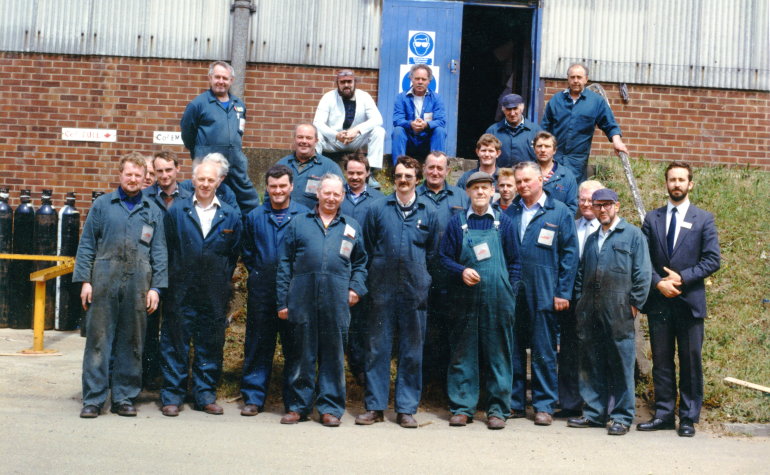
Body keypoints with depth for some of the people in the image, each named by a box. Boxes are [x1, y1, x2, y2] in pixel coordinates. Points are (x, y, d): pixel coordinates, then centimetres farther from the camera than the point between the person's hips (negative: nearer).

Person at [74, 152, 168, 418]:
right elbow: (87, 244, 7)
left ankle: (125, 398, 15)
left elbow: (159, 252, 10)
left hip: (138, 284, 1)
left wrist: (156, 287, 1)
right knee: (98, 339, -1)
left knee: (132, 343, 6)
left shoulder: (153, 212, 11)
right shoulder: (102, 205, 9)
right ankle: (93, 399, 7)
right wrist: (85, 280, -2)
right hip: (104, 281, -1)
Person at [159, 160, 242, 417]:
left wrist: (223, 284, 8)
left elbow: (233, 255, 11)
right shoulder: (176, 212, 3)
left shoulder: (230, 217, 6)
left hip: (214, 296, 1)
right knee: (175, 344, 3)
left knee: (210, 346, 8)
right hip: (181, 293, -1)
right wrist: (171, 282, 5)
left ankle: (205, 395, 19)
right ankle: (172, 396, 13)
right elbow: (166, 251, 8)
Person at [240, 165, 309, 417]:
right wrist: (258, 275, 9)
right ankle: (253, 398, 16)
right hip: (261, 292, 2)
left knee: (294, 347, 4)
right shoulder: (254, 217, 9)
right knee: (258, 346, 6)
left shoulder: (304, 215, 0)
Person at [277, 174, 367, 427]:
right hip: (303, 299, 0)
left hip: (337, 302, 1)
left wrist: (356, 288, 1)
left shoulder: (351, 227, 15)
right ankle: (299, 405, 17)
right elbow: (285, 263, 8)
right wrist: (283, 301, 2)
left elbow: (360, 263, 19)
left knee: (333, 355, 5)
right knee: (302, 353, 6)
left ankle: (331, 407, 14)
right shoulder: (299, 223, 11)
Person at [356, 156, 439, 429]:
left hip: (415, 290, 1)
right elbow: (368, 248, 10)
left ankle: (406, 408, 14)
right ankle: (375, 406, 12)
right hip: (382, 289, 0)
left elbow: (432, 252, 15)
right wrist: (378, 272, 8)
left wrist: (419, 276, 11)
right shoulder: (378, 209, 5)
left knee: (412, 350, 5)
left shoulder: (428, 214, 7)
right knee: (377, 348, 2)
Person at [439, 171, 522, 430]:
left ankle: (498, 409, 12)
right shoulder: (457, 223, 6)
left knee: (498, 354, 3)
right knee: (463, 354, 4)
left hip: (498, 300, 0)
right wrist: (461, 271, -11)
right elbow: (445, 257, 8)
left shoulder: (503, 222, 7)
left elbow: (514, 261, 9)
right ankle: (462, 407, 14)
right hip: (467, 298, 0)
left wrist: (510, 292, 1)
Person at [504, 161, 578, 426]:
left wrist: (563, 293, -7)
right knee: (513, 350, 9)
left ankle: (544, 405, 12)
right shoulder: (510, 212, 11)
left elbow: (569, 254, -1)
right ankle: (514, 403, 19)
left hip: (543, 294, -3)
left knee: (544, 352, 2)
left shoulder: (560, 212, 2)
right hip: (512, 293, 3)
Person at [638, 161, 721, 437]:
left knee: (691, 362, 3)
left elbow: (713, 260, -3)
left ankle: (689, 418, 13)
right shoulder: (652, 218, 10)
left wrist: (682, 277, -12)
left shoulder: (704, 219, 4)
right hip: (659, 301, 2)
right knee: (661, 362, 8)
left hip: (690, 301, -2)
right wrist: (658, 282, -9)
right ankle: (664, 414, 16)